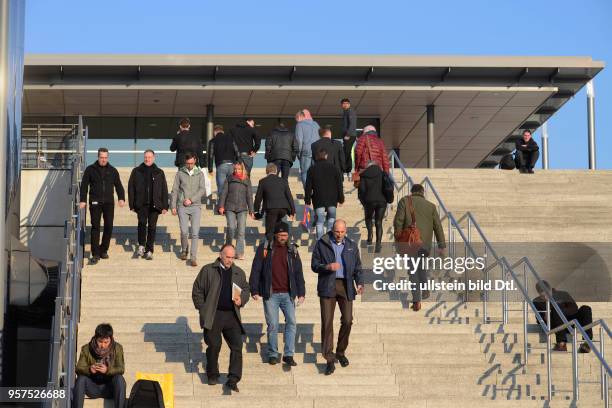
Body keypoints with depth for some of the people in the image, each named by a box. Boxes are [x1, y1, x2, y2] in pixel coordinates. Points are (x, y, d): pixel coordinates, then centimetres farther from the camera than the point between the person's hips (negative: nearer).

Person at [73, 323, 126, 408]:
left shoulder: (117, 348, -3)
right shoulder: (86, 349, -2)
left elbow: (121, 369, -12)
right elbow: (79, 369, -9)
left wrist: (107, 370, -33)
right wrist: (89, 369, -32)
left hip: (109, 388, -1)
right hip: (92, 388, 1)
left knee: (119, 379, -30)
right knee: (81, 379, -27)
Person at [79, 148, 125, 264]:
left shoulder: (112, 171, 11)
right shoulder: (90, 170, 5)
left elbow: (118, 185, 11)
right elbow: (84, 185, 5)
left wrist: (121, 198, -4)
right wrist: (83, 200, -6)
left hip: (109, 202, 2)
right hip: (95, 202, -2)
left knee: (109, 226, 0)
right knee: (95, 227, -7)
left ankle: (103, 250, 15)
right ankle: (95, 254, -7)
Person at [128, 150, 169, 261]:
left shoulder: (159, 173, 10)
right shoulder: (136, 171, 8)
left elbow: (164, 190, 11)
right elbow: (131, 188, 9)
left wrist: (165, 206, 4)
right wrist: (132, 205, 2)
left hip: (154, 205, 1)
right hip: (141, 204, -1)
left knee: (152, 226, 1)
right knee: (142, 222, -19)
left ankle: (149, 251, 7)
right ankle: (141, 246, -4)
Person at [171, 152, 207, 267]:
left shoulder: (200, 173, 6)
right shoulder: (180, 173, 6)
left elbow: (202, 190, -2)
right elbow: (175, 190, 8)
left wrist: (191, 200, -12)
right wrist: (173, 206, 2)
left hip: (195, 206, 0)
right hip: (182, 206, 0)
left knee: (195, 232, -9)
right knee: (184, 231, -5)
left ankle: (193, 257, -9)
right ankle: (184, 250, 22)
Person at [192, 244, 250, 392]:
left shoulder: (239, 273, 14)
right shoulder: (208, 270, 3)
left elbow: (246, 290, 21)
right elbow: (197, 290, 4)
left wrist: (241, 300, 0)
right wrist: (202, 308, -2)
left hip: (232, 315, 3)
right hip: (213, 316, -3)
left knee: (237, 346, -7)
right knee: (214, 345, 3)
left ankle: (233, 379, -5)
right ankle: (212, 375, 23)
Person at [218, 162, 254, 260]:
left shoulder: (246, 180, 8)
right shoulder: (229, 179, 6)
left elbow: (249, 196, 9)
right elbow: (224, 193, 6)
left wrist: (251, 210, 6)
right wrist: (221, 206, -1)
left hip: (242, 209, 1)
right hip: (230, 208, -1)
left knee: (241, 231, -6)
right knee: (231, 228, -13)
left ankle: (240, 253, -2)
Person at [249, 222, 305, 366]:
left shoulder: (292, 250, 8)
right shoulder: (264, 248, 0)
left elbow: (298, 273, 11)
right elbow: (255, 271, 0)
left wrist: (301, 293, 7)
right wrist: (254, 290, -5)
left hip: (288, 294, 2)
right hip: (270, 294, -2)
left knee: (291, 322, -6)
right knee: (272, 325, 0)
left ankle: (289, 355, -1)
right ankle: (272, 355, 12)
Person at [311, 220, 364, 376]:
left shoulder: (351, 246, 11)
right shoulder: (322, 244, 3)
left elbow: (358, 268, 12)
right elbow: (314, 265, 3)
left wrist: (360, 283, -4)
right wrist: (327, 267, -16)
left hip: (345, 286, 2)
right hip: (327, 286, -2)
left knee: (347, 321, 0)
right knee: (327, 322, -6)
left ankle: (341, 352, 23)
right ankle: (329, 360, -3)